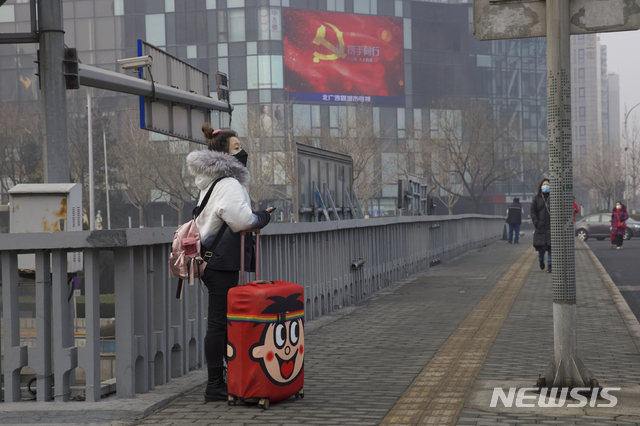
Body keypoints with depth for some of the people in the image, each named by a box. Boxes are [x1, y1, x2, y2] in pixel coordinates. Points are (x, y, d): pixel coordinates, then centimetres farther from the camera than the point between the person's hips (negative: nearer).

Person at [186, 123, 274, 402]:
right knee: (220, 321, -6)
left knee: (221, 320, 14)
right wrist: (263, 218, -6)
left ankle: (219, 380, 21)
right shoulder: (228, 184, -14)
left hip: (213, 260, 11)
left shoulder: (211, 184, 19)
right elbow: (242, 220, -24)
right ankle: (215, 386, -2)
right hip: (221, 261, -11)